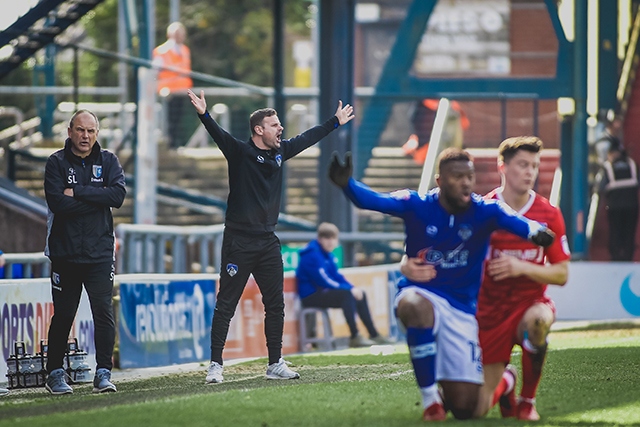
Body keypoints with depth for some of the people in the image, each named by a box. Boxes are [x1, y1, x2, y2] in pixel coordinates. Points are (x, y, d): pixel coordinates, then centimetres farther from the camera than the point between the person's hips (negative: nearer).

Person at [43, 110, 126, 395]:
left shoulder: (108, 162, 8)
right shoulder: (57, 163, 0)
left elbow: (118, 195, -10)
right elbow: (57, 203, -14)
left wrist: (78, 193, -13)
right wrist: (97, 198, -11)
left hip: (99, 253, 1)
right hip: (65, 253, -1)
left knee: (104, 312, -9)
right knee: (62, 316, 7)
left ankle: (103, 372, -6)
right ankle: (55, 374, 19)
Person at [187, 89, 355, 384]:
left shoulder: (280, 152, 9)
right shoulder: (239, 152, -8)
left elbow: (308, 138, 23)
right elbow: (219, 135, -25)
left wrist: (336, 122, 33)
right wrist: (204, 115, -44)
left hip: (268, 242, 6)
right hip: (239, 243, -6)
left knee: (275, 305, 9)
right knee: (226, 305, -3)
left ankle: (275, 365, 16)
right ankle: (215, 365, -1)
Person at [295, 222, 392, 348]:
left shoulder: (327, 254, 12)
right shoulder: (313, 255, -19)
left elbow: (337, 276, 16)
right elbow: (324, 281, -23)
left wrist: (353, 288, -2)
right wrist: (350, 289, -18)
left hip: (323, 292, 10)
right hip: (311, 296, -10)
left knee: (360, 295, 11)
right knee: (346, 294, -29)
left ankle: (373, 335, 16)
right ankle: (354, 337, -28)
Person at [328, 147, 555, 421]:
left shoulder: (484, 211, -9)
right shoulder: (416, 205, -10)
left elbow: (513, 221, -29)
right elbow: (373, 200, -26)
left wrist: (535, 231, -54)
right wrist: (347, 184, -48)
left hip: (462, 309, 1)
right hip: (421, 294, -1)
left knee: (464, 407, -6)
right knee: (415, 307, -42)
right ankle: (430, 399, -23)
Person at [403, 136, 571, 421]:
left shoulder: (549, 215, -4)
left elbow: (562, 274, -3)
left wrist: (522, 267, -20)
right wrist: (410, 264, -26)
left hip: (530, 302, 0)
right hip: (490, 314, 0)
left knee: (537, 320, -42)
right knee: (476, 409, -4)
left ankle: (527, 400, -16)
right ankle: (505, 382, 36)